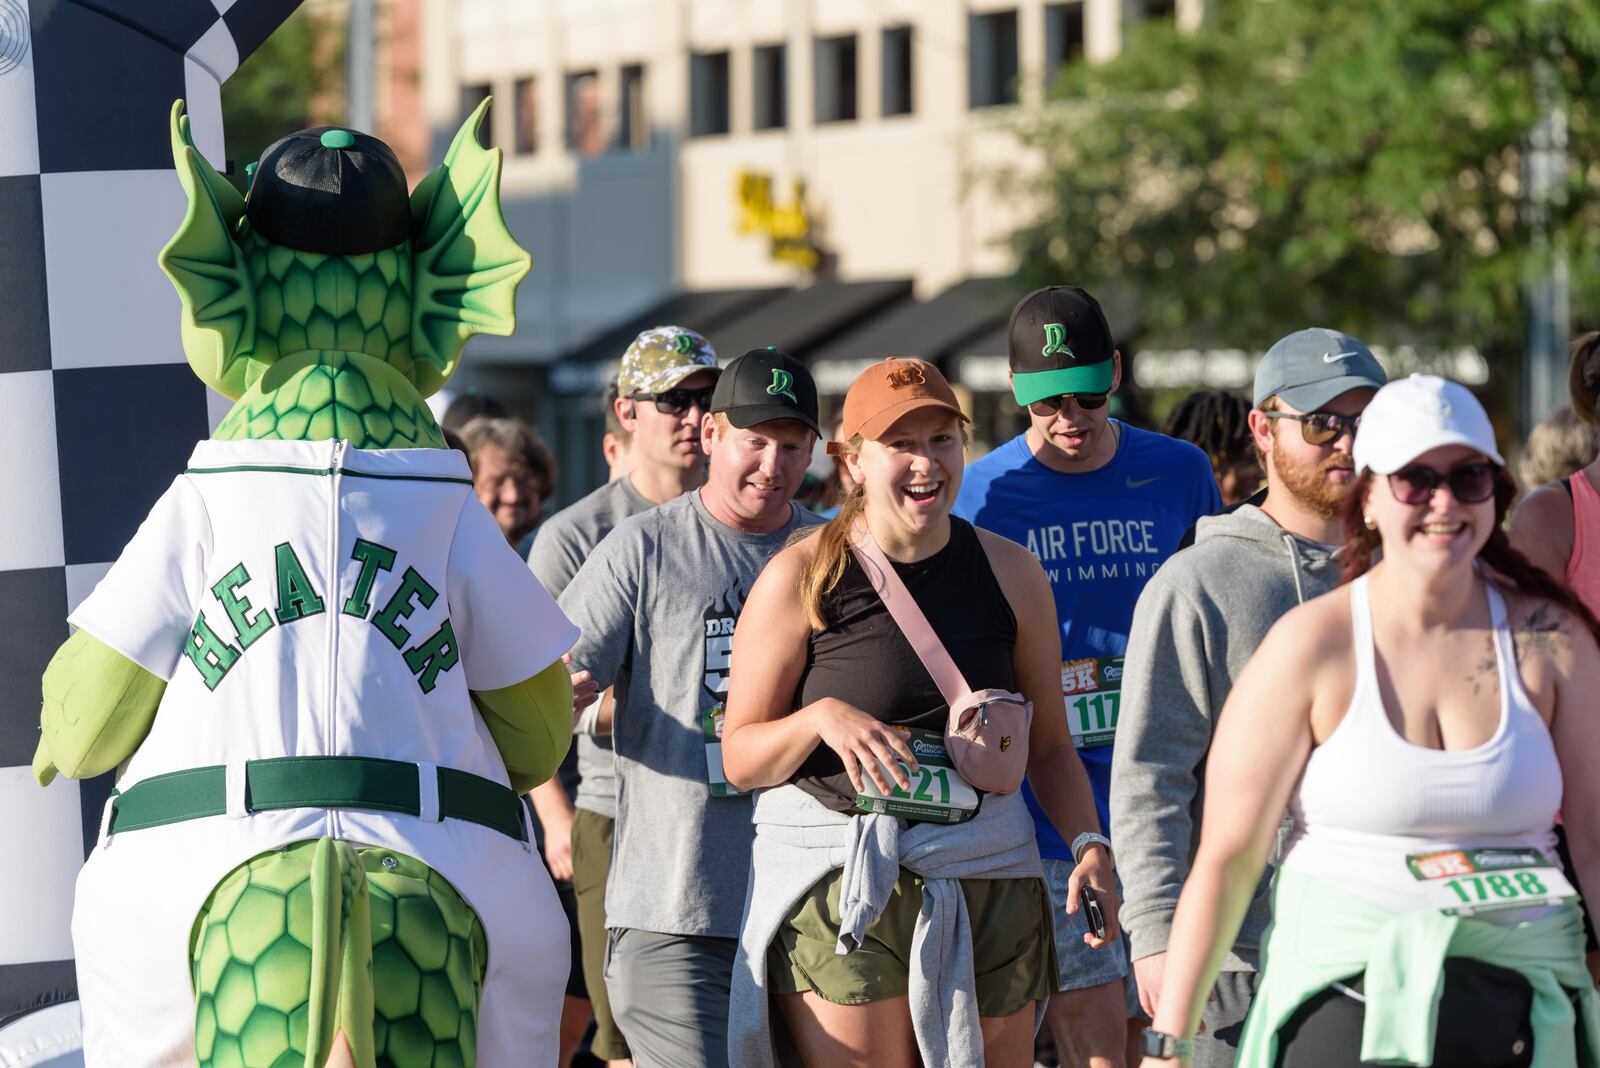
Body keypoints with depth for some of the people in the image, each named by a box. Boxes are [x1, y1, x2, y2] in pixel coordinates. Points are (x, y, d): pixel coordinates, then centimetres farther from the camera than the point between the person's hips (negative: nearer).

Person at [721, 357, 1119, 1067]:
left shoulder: (1009, 572, 6)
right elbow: (739, 759, -2)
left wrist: (1089, 845, -3)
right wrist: (822, 716, -21)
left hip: (988, 877, 3)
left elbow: (1048, 744, 13)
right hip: (841, 872, -3)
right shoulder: (799, 577, -3)